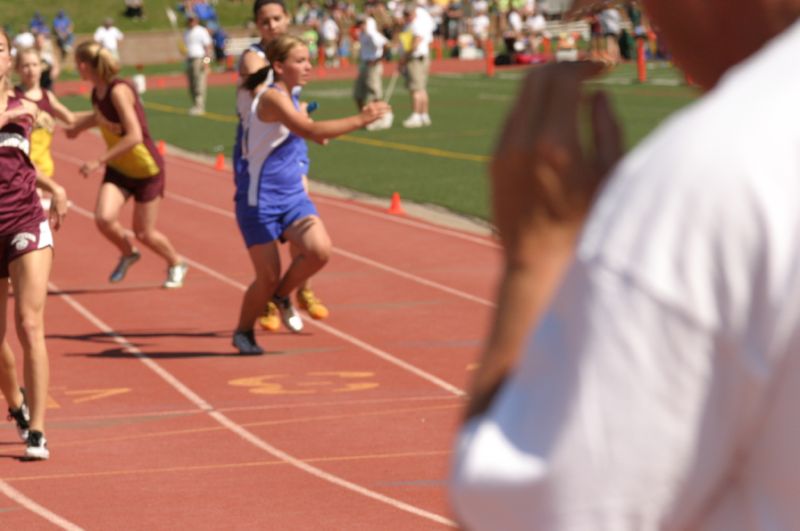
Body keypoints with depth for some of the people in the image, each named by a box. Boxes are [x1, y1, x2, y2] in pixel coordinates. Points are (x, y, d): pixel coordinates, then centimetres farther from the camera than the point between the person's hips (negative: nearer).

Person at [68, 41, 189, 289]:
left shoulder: (118, 91, -27)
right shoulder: (97, 93, -3)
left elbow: (134, 136, -32)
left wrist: (99, 162, -31)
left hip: (147, 170, -6)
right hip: (119, 169, 6)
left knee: (144, 232, 3)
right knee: (104, 219, -17)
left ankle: (176, 264, 33)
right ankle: (128, 253, 15)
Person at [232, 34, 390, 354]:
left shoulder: (290, 98, 9)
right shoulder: (272, 98, -19)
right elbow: (311, 130, -34)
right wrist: (361, 120, -34)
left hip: (293, 196, 7)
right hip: (260, 200, -7)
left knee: (320, 250, -17)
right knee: (268, 276, -1)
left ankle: (282, 294, 11)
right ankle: (244, 332, 25)